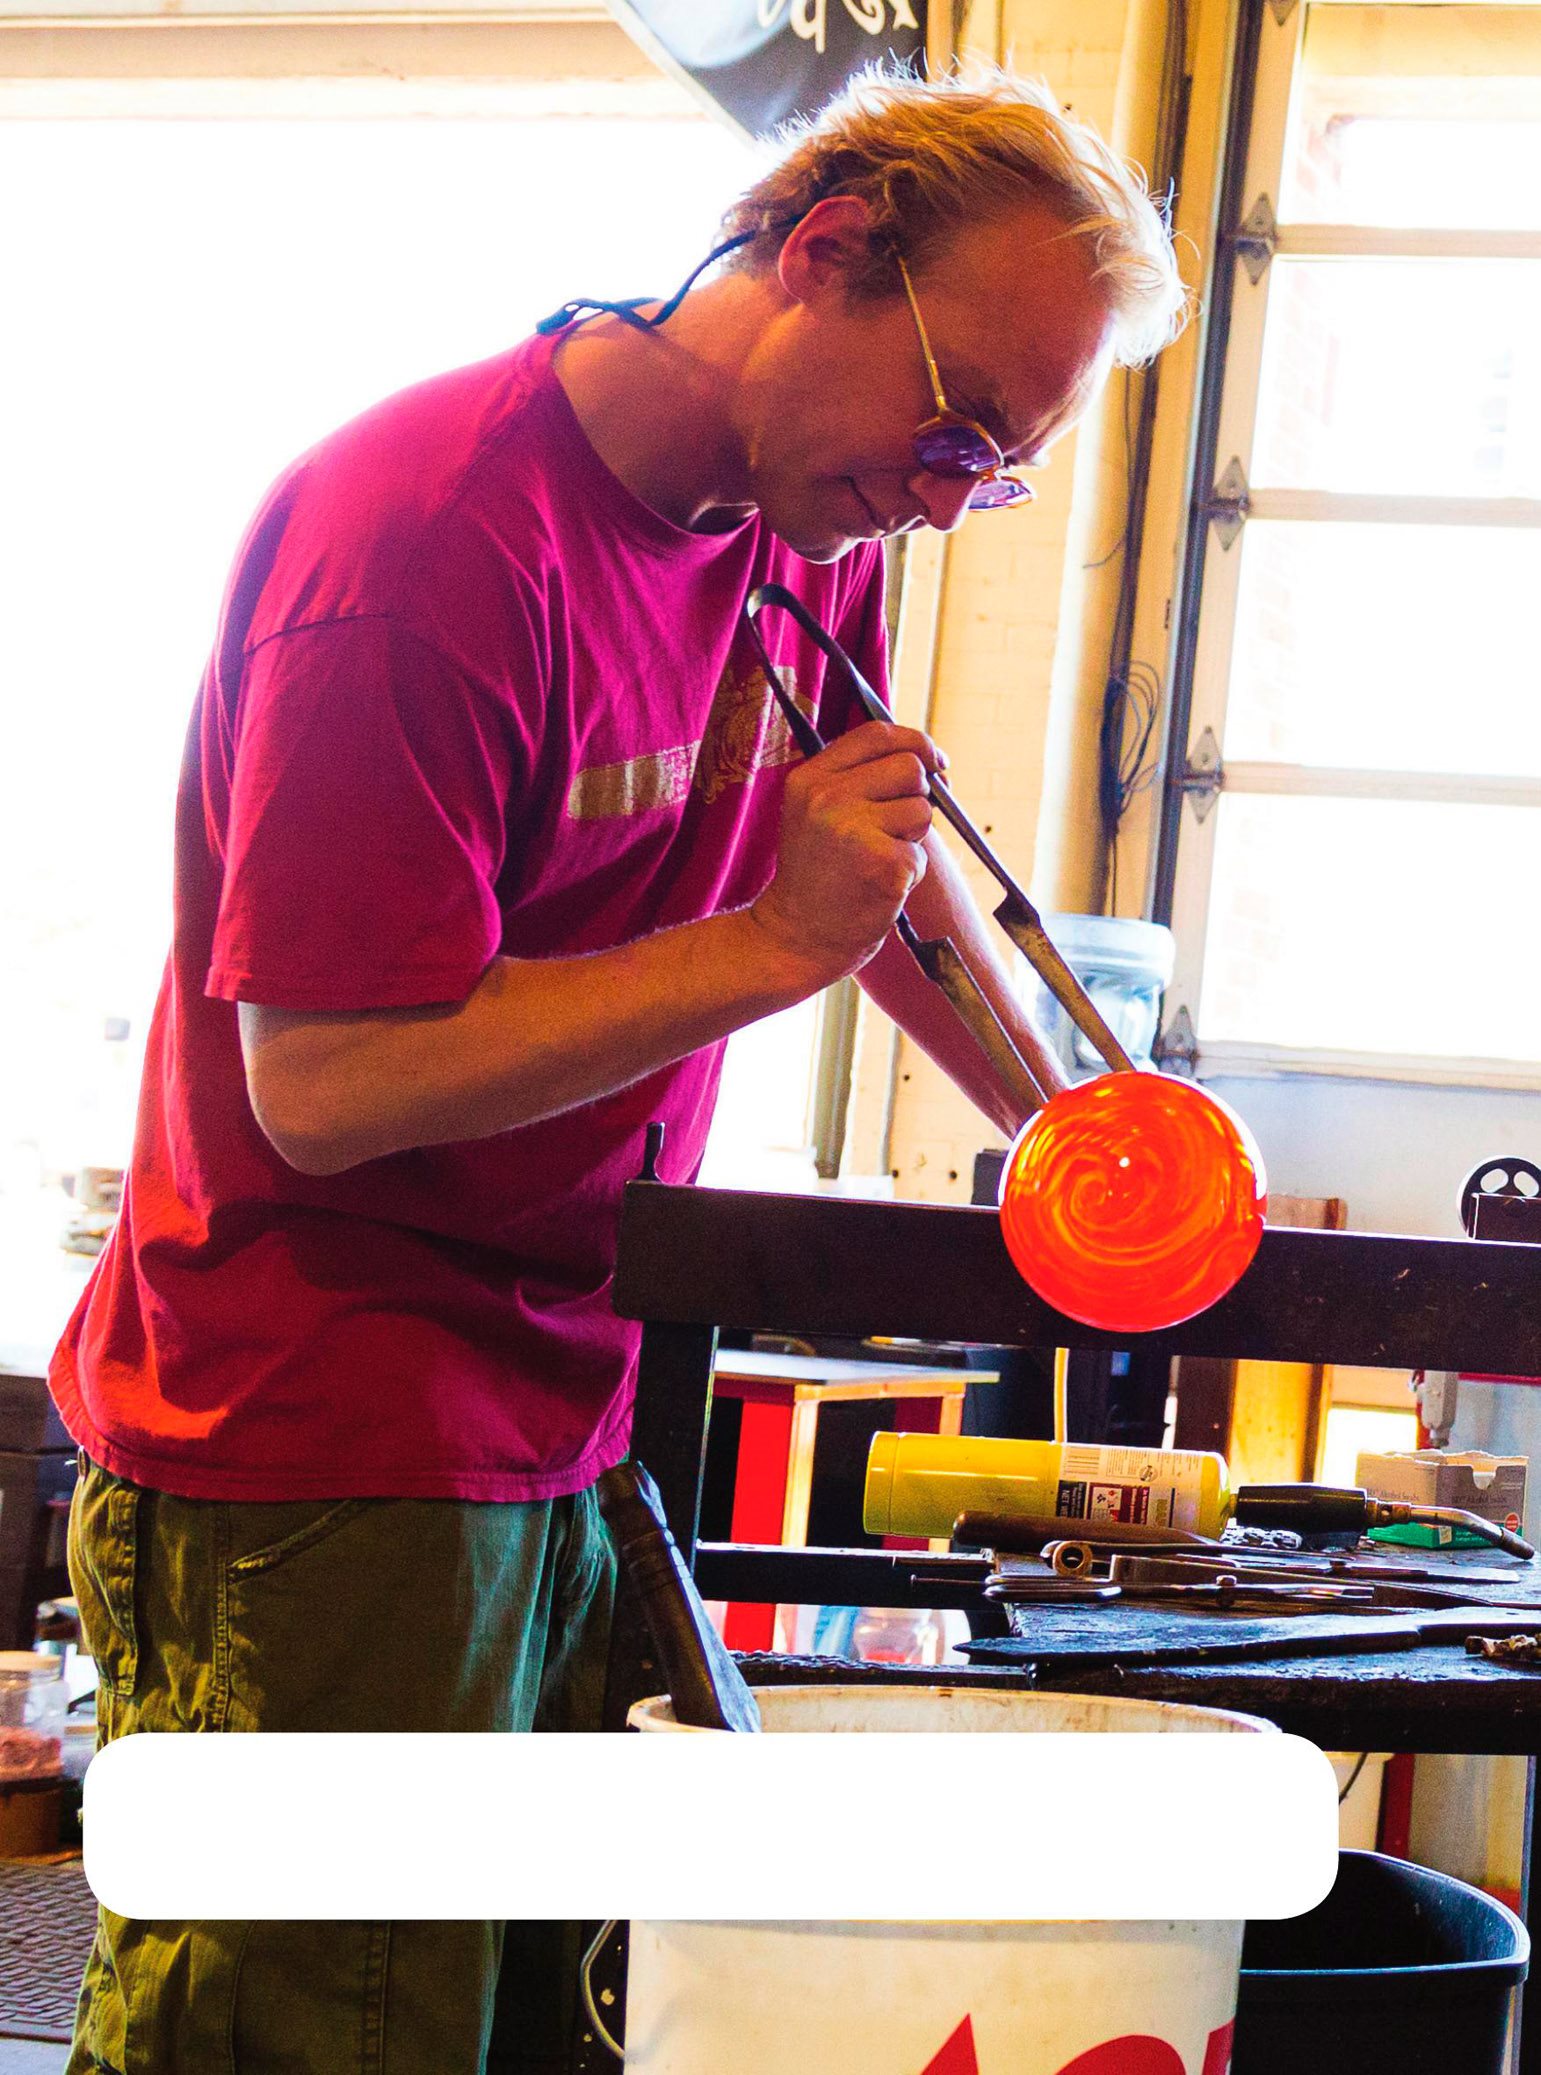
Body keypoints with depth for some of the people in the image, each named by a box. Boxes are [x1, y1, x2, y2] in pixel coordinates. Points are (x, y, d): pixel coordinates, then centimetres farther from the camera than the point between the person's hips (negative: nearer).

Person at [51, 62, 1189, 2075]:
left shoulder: (817, 531, 7)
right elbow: (325, 1079, -23)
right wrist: (782, 940, -21)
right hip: (316, 1465, -8)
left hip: (569, 1432, 8)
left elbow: (892, 859, 27)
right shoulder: (431, 531, -20)